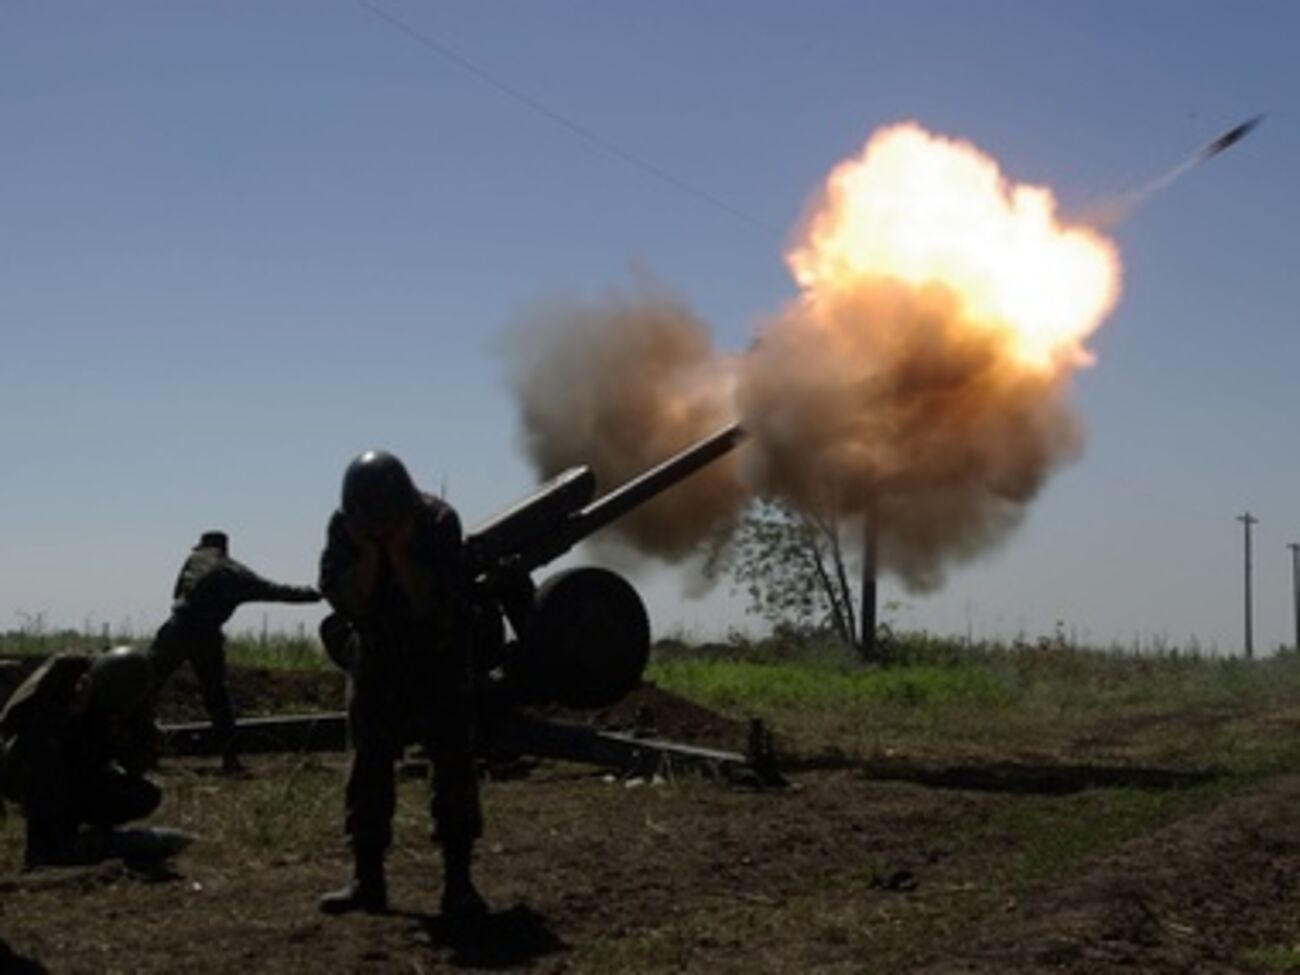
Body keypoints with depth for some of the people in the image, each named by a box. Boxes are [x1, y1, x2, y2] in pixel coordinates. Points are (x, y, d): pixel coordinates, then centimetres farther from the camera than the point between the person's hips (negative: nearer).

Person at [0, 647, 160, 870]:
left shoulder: (134, 699, -10)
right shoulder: (62, 670, -22)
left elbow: (137, 767, -11)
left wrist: (122, 737, -30)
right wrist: (71, 711, -38)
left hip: (77, 778, 4)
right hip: (20, 773, -4)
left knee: (147, 796, -17)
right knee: (38, 739, -38)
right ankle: (42, 843, -26)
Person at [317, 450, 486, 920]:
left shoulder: (438, 521, -21)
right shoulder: (344, 526, -13)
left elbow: (433, 604, -27)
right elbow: (345, 599, -20)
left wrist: (400, 554, -33)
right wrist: (370, 554, -31)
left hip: (439, 664, -2)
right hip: (377, 664, 3)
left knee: (454, 766, -8)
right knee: (368, 769, 2)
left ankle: (458, 882, -6)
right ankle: (367, 880, 9)